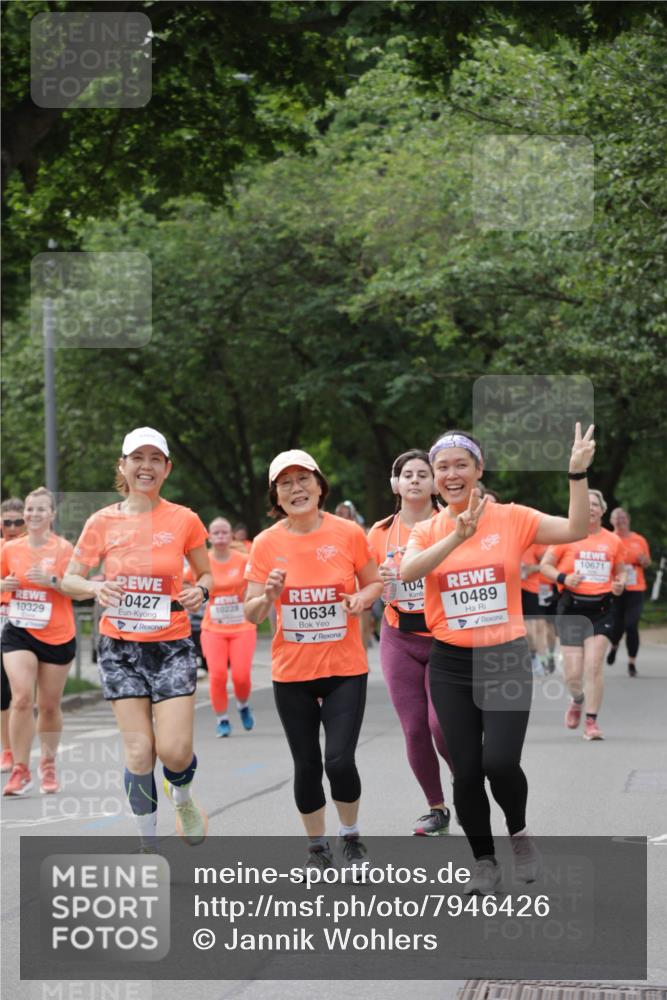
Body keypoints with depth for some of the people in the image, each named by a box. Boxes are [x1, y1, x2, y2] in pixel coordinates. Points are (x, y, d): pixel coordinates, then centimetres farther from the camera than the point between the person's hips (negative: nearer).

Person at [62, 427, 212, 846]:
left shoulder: (184, 520, -1)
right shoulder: (103, 522, 0)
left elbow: (206, 574, 11)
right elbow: (70, 580, 7)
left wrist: (199, 591, -12)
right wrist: (94, 587, -16)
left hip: (171, 646, -1)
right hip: (120, 646, 1)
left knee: (174, 750, -12)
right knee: (139, 751, -4)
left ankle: (183, 797, 25)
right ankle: (149, 846, 11)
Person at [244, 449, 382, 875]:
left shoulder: (348, 533, -5)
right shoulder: (267, 543, -4)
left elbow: (374, 583, 9)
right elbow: (252, 614, 1)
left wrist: (362, 598, -12)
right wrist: (269, 595, -20)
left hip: (345, 668, -1)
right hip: (291, 672, 1)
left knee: (340, 760, -10)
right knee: (307, 764, 7)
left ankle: (351, 836, 16)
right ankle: (318, 847, 26)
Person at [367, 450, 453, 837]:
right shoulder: (380, 533, 5)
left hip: (445, 636, -3)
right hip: (400, 639, 3)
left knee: (441, 725, -15)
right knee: (415, 729, 1)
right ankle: (437, 809, 18)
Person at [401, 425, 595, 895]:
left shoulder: (510, 518, -3)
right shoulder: (427, 531, 1)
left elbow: (575, 530, -12)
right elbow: (408, 571, -20)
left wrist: (578, 473, -24)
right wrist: (457, 537, -34)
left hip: (506, 658, -2)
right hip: (451, 665, 2)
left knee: (500, 762, -15)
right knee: (466, 771, 4)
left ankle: (519, 832, 16)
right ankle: (484, 860, 24)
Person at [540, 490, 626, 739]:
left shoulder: (613, 541, 7)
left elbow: (620, 572, 19)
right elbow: (545, 566, 3)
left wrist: (619, 584, -3)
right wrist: (563, 578, -15)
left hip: (601, 609, 1)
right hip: (572, 608, -1)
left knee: (594, 666, -10)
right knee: (573, 673, -1)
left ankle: (591, 721, -1)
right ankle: (577, 699, 34)